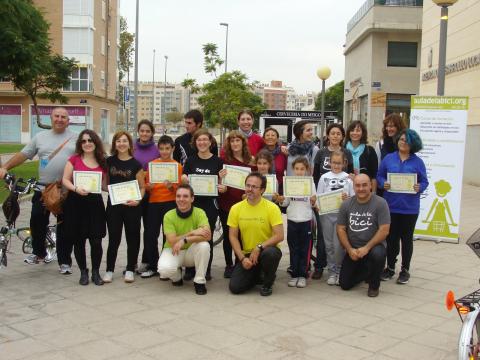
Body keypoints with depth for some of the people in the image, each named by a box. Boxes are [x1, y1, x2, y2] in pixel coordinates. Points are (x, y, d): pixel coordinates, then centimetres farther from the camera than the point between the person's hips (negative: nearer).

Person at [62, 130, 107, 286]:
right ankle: (83, 272, 22)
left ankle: (96, 272, 16)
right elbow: (65, 180, -1)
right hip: (76, 203, -1)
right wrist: (76, 188, -19)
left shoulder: (102, 162, 8)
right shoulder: (74, 159, 1)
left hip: (95, 203, 1)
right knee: (79, 240, 7)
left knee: (96, 241, -2)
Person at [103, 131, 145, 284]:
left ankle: (130, 270, 18)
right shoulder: (109, 161, 5)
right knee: (113, 238, 5)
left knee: (132, 238, 6)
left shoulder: (136, 164, -2)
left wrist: (137, 200, -17)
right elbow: (105, 182, 18)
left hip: (131, 206, -1)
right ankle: (109, 270, 14)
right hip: (113, 204, 2)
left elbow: (142, 187, -1)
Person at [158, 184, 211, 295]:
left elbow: (207, 235, -30)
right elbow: (172, 241, -21)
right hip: (173, 251, 0)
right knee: (164, 269, -32)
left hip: (192, 252, 1)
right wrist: (192, 233, -28)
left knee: (204, 245, -33)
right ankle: (177, 276, 8)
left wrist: (184, 240, -36)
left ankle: (199, 281, -11)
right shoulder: (169, 216, -14)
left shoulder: (199, 213, -14)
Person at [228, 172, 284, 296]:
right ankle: (255, 275, 21)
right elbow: (233, 236, 0)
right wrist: (242, 258, -11)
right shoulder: (236, 208, -3)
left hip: (267, 250, -2)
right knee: (235, 287, -14)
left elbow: (279, 236, -16)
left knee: (270, 253, -39)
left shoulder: (272, 208, -12)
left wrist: (259, 248, -25)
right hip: (246, 254, 3)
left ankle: (268, 283, -6)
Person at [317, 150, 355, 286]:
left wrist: (347, 198, -18)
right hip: (326, 214, 2)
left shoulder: (348, 178, 2)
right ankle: (332, 271, 17)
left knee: (338, 245, -6)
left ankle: (339, 271, 9)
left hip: (341, 214, -2)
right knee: (329, 244, 7)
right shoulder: (324, 177, 7)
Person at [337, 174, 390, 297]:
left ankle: (374, 285, -7)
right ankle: (364, 272, 34)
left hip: (373, 246, -3)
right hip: (353, 248, 3)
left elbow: (384, 231, -17)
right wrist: (349, 249, -12)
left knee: (378, 254, -39)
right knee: (345, 284, 0)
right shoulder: (346, 204, -2)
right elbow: (340, 229, 0)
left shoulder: (380, 203, -13)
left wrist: (367, 248, -23)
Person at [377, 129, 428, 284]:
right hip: (391, 206, 1)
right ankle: (390, 267, 22)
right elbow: (379, 176, 7)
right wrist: (383, 184, -14)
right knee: (391, 237, 9)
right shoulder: (388, 158, 4)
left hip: (409, 208, -1)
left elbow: (424, 182, 3)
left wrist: (419, 187, -18)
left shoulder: (418, 162, 1)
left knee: (407, 238, 8)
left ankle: (405, 270, 19)